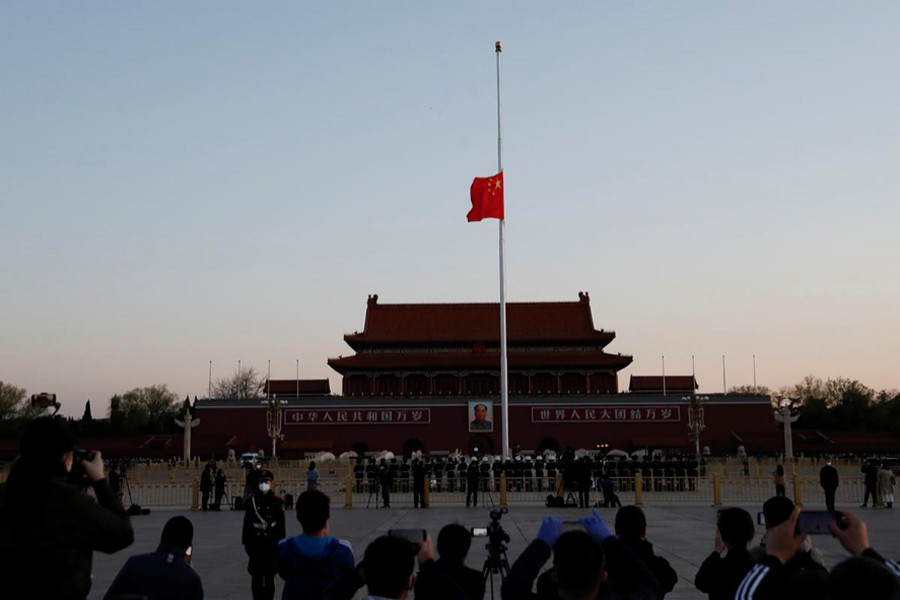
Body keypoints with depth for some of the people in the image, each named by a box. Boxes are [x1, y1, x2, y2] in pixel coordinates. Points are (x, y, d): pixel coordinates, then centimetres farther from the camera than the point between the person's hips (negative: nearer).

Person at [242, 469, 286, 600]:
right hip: (255, 542, 1)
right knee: (256, 576, 6)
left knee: (270, 577, 5)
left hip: (271, 542, -1)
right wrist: (246, 541, 2)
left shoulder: (277, 500, -2)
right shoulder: (251, 500, 0)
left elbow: (281, 524, 1)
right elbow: (247, 522, 3)